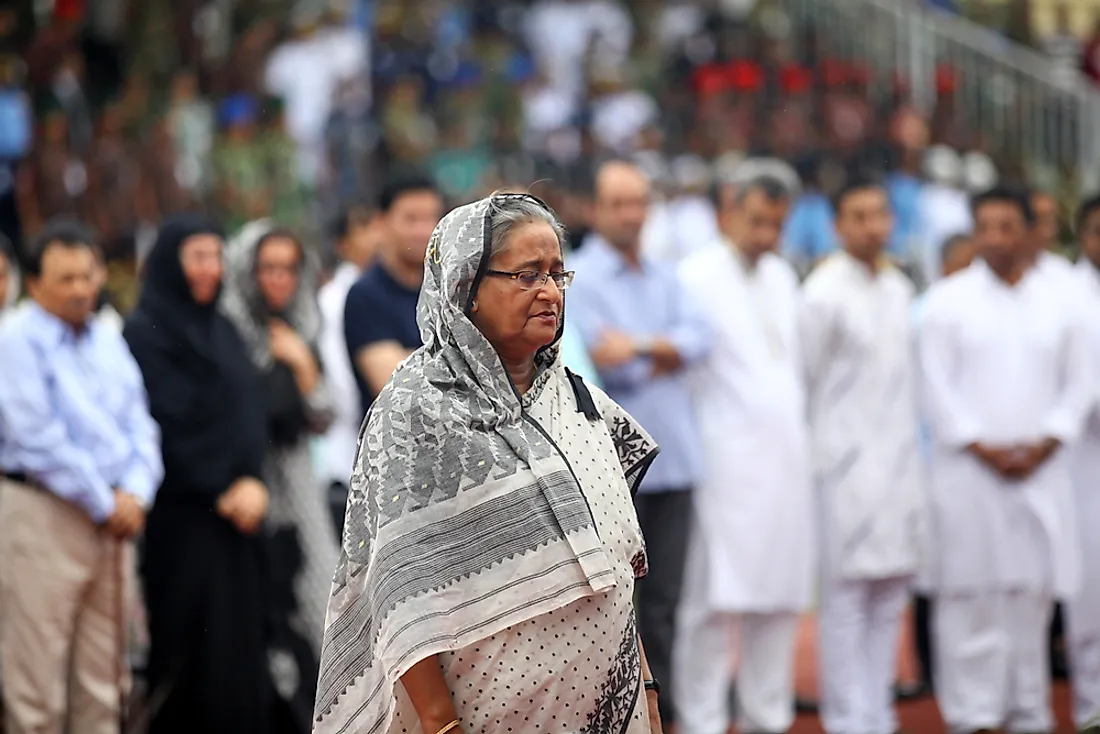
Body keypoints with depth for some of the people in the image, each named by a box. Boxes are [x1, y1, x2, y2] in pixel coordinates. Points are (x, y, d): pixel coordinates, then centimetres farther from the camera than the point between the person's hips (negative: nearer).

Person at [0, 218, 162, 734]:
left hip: (113, 518, 7)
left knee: (104, 676, 9)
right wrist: (103, 503, -10)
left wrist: (134, 492, -5)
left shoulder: (108, 342, 15)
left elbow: (140, 424, 13)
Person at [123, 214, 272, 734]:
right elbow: (166, 427, -13)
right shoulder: (146, 333, -7)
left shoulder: (221, 330, 17)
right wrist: (222, 490, -12)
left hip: (237, 510, 7)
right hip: (182, 516, -7)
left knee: (241, 645, 5)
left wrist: (251, 481, -4)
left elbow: (250, 412, 13)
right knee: (192, 649, -6)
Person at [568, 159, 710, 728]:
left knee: (664, 597, 7)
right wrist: (666, 355, -5)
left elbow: (696, 339, 1)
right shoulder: (576, 279, -3)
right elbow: (595, 359, -14)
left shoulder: (664, 280, 16)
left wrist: (638, 346, -13)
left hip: (673, 461, 6)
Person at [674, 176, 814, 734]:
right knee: (716, 602, -8)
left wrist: (797, 430, 16)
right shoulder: (697, 276, -7)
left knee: (780, 602, 8)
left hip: (788, 458, 7)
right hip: (727, 461, -7)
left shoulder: (782, 277, 16)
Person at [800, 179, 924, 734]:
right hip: (846, 464, -6)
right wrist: (819, 453, 1)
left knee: (890, 598, 9)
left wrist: (908, 451, 16)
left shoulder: (900, 288, 11)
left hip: (900, 464, 6)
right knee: (846, 600, -3)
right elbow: (806, 377, -4)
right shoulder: (824, 292, -10)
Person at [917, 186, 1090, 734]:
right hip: (969, 468, -3)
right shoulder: (948, 301, 1)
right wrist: (981, 447, -10)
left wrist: (1045, 445, -4)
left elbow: (1078, 381, 10)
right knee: (971, 593, -5)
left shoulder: (1055, 304, 9)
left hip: (1040, 468, 3)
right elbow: (936, 385, -3)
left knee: (1033, 592, 4)